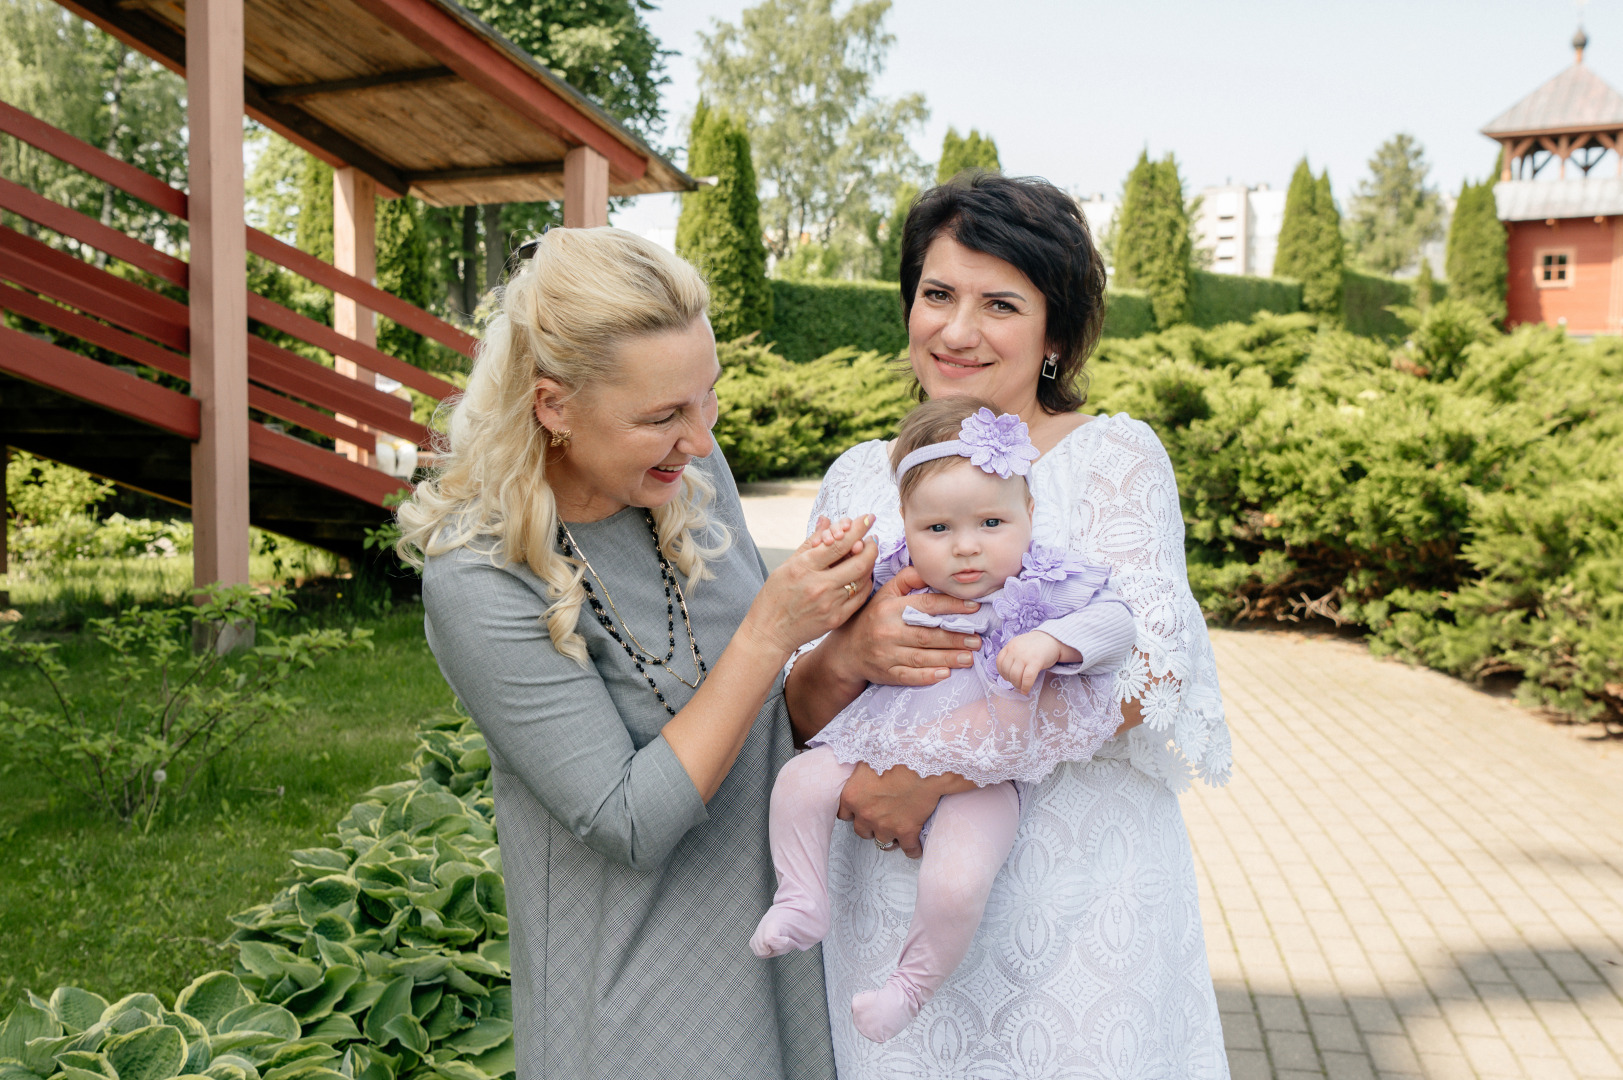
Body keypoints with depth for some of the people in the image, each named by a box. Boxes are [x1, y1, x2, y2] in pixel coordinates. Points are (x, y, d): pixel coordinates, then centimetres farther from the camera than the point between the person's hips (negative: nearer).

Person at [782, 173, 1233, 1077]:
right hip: (897, 894, 3)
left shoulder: (1114, 456, -4)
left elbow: (1141, 674, -17)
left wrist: (929, 773, -21)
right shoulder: (860, 478, 6)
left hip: (1075, 897, -3)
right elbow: (804, 717, 5)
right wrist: (848, 657, -18)